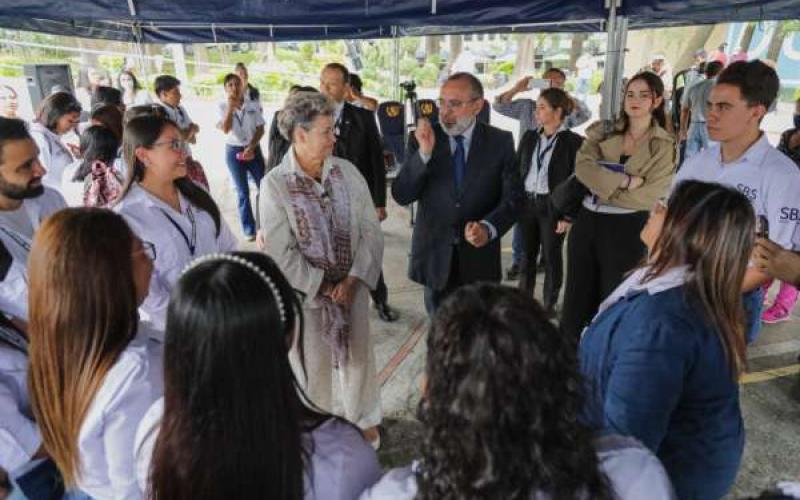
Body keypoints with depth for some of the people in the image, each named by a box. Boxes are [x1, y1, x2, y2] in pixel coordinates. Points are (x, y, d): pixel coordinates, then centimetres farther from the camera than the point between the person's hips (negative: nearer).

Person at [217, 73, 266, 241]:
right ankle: (249, 229, 19)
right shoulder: (222, 107, -5)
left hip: (253, 149, 1)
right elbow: (225, 129, -20)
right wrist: (231, 106, -23)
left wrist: (251, 147, -14)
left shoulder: (254, 105, -2)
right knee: (243, 192, 8)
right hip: (234, 152, -1)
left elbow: (260, 129, -2)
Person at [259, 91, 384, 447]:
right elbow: (281, 253, -13)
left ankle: (364, 420, 43)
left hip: (353, 285, 3)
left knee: (359, 356, 17)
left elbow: (371, 228, -4)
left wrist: (353, 280, -12)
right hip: (307, 292, -3)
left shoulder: (347, 171, -4)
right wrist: (323, 288, -12)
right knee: (313, 364, 12)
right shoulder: (275, 184, -13)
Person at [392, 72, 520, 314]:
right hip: (434, 255, 0)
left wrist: (488, 227, -25)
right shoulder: (424, 138, -4)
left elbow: (513, 197, -6)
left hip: (480, 258, 0)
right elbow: (401, 195, -9)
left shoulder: (500, 142, -4)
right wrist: (424, 153, -23)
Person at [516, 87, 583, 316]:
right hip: (527, 203, 4)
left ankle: (549, 304, 23)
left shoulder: (573, 142, -7)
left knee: (551, 256, 7)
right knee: (527, 254, 13)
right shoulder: (529, 137, 8)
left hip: (552, 205, -4)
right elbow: (517, 170, 10)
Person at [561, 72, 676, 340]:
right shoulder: (603, 132, 8)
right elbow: (582, 166, -10)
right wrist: (625, 181, -18)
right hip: (586, 222, 3)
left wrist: (602, 186, -9)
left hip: (627, 230, -3)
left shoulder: (665, 146, -1)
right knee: (577, 300, 11)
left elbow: (649, 196, -11)